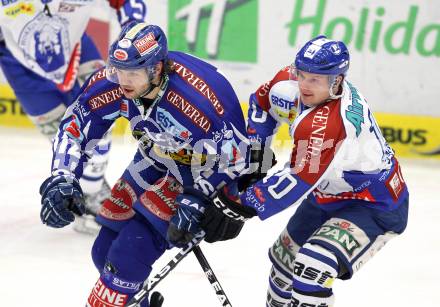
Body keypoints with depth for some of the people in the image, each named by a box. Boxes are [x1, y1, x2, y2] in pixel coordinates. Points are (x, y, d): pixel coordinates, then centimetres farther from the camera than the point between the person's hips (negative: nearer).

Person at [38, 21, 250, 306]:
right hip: (156, 160, 6)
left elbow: (230, 157, -27)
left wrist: (195, 203, -32)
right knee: (105, 250, 7)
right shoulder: (112, 83, -22)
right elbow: (75, 125, -11)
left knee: (132, 249, -20)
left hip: (202, 168, -6)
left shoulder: (197, 98, -37)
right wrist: (62, 179, -22)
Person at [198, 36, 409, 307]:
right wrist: (255, 148, -1)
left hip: (374, 206, -10)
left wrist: (239, 207, -33)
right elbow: (263, 101, 10)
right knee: (285, 255, 24)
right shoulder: (291, 83, -12)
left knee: (312, 267, -29)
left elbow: (296, 181, -36)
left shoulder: (326, 124, -37)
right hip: (329, 194, 10)